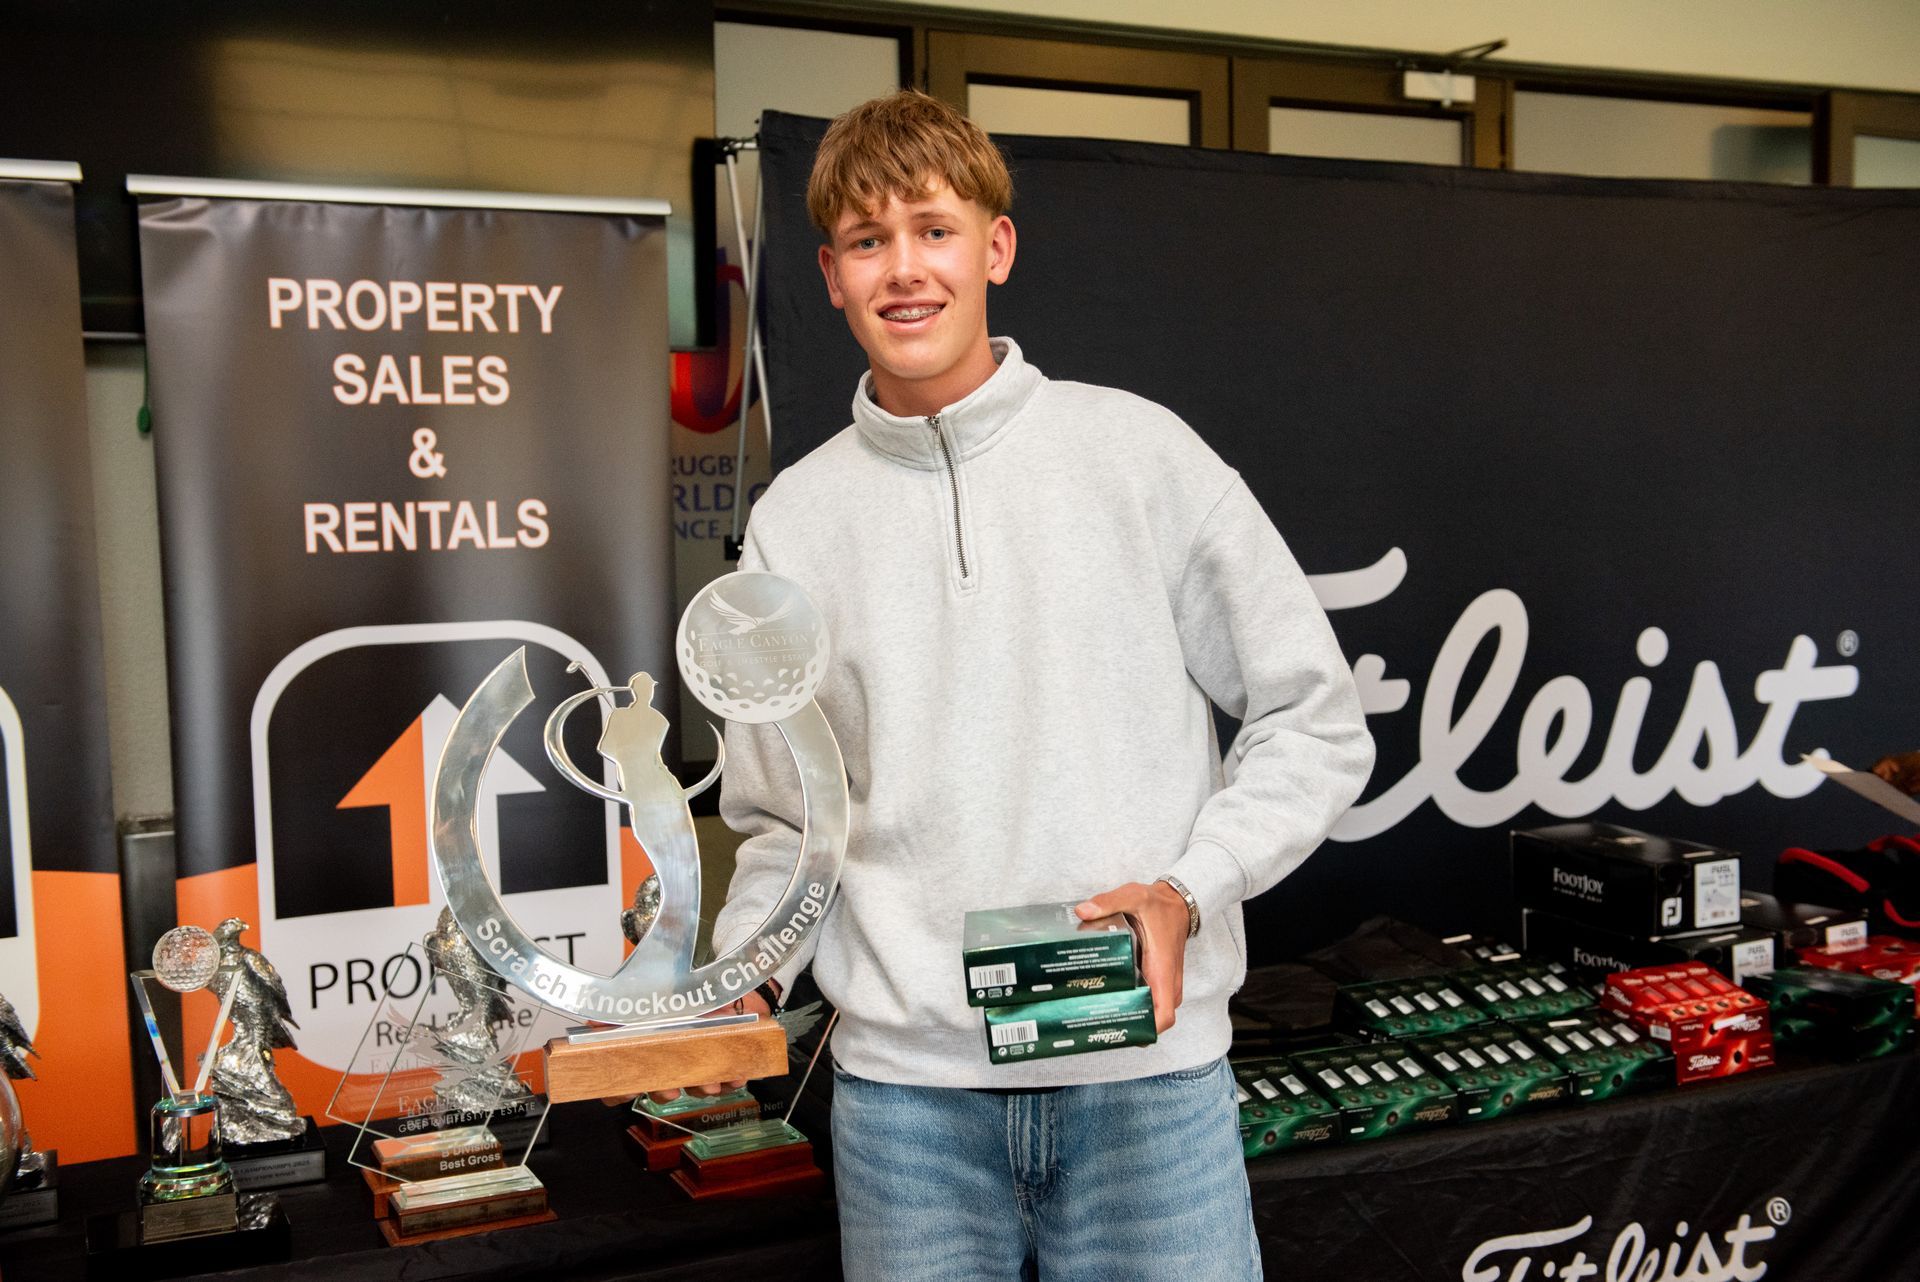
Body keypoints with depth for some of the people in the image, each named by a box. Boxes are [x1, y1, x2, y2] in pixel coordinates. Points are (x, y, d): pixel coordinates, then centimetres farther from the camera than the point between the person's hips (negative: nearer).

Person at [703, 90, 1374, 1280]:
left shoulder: (1138, 451, -1)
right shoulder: (796, 520, 6)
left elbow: (1316, 720, 1)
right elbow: (783, 820, 12)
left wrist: (1187, 890, -11)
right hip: (902, 1081, 2)